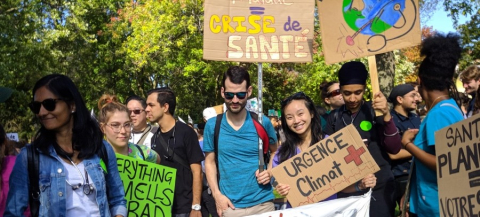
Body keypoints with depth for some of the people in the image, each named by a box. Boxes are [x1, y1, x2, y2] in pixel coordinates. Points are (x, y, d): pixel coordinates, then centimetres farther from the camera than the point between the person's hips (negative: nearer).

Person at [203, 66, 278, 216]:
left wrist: (270, 172, -7)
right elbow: (210, 163, 6)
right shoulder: (212, 125, -2)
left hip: (262, 203, 0)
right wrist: (217, 195, -5)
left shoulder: (263, 123, -2)